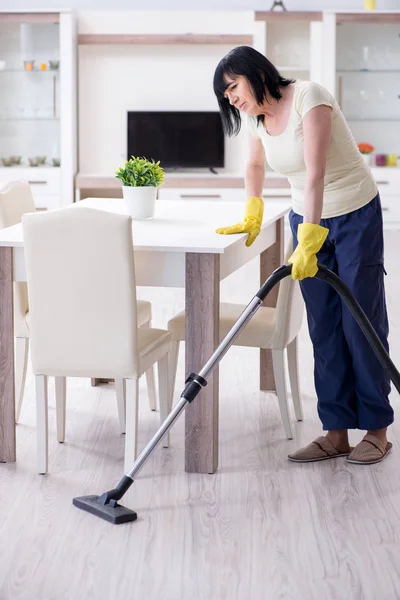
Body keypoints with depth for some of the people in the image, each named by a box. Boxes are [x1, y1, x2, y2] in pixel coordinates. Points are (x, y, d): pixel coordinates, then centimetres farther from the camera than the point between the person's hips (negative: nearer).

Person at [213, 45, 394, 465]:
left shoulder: (308, 98, -23)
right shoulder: (256, 116, 0)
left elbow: (316, 174, -32)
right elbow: (255, 165, 21)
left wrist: (308, 243, -38)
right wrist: (252, 217, 15)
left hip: (356, 215, -7)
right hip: (307, 218, 7)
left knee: (362, 321, -2)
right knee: (324, 328, 2)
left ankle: (377, 430, 8)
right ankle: (337, 432, 6)